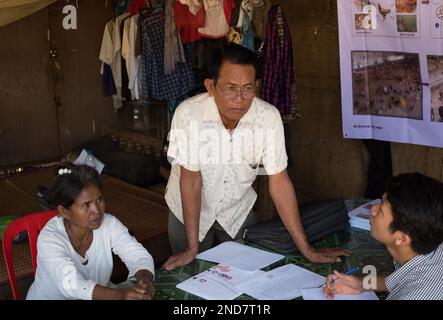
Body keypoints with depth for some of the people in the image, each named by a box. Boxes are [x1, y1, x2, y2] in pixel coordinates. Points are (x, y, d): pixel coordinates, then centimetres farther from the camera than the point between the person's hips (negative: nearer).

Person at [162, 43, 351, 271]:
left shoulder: (269, 117, -24)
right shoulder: (188, 114, -30)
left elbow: (279, 182, -18)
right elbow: (191, 179, -24)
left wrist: (307, 250, -17)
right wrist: (191, 248, -21)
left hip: (237, 209, 2)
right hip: (189, 210, -2)